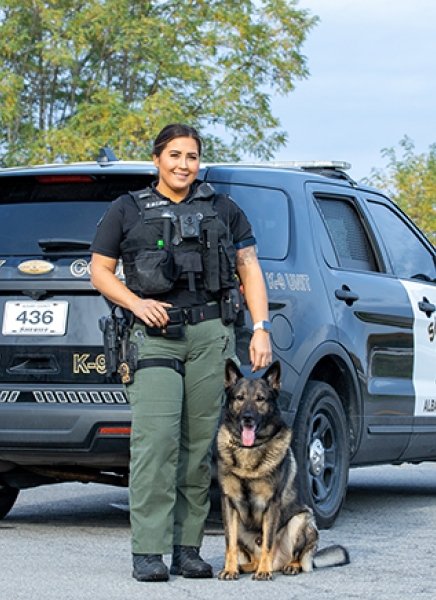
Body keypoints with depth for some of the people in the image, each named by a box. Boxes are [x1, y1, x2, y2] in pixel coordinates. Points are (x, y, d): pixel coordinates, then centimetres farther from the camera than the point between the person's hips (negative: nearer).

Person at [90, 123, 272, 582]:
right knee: (156, 440, -14)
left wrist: (260, 329, 3)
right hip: (156, 334, -2)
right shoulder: (127, 211, 11)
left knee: (200, 442, 0)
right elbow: (99, 271, 11)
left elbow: (250, 271, 14)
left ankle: (187, 549, 5)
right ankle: (147, 552, -14)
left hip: (212, 333, 2)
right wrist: (136, 303, -6)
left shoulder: (223, 210, 16)